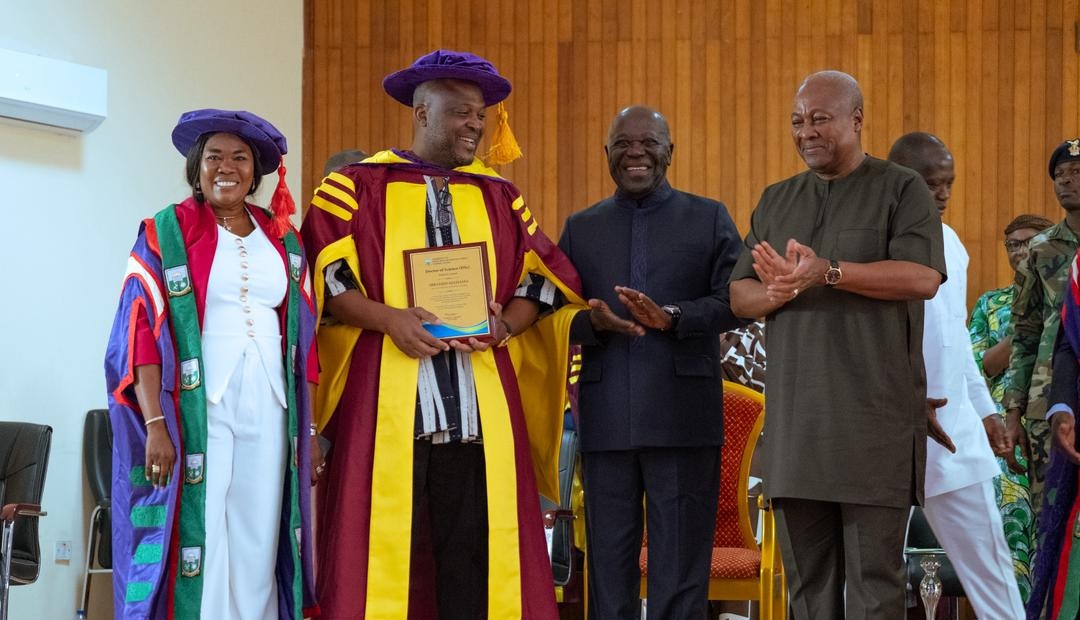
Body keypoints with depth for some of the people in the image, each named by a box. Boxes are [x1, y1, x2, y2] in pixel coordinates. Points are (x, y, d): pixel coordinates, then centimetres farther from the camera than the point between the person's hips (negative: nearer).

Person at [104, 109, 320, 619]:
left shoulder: (283, 241, 13)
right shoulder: (164, 234, 1)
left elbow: (302, 340, 14)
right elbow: (142, 334, -6)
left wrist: (308, 429, 9)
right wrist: (156, 424, -16)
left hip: (268, 411, 4)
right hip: (196, 409, -4)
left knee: (258, 545, 2)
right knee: (197, 541, -7)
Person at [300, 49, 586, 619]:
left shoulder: (499, 197, 18)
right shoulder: (357, 187, 7)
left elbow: (542, 280, 15)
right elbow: (324, 277, -1)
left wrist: (506, 324, -6)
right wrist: (386, 317, -17)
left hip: (481, 404, 3)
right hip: (384, 397, -3)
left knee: (474, 550, -2)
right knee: (384, 546, -8)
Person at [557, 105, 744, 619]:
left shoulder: (710, 219, 8)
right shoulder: (580, 228, 15)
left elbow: (734, 301, -2)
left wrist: (671, 317, -18)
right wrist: (593, 322, -13)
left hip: (683, 420, -2)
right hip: (606, 419, 2)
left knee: (681, 563, -1)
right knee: (608, 566, 6)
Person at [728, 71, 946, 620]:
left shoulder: (901, 190, 2)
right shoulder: (776, 201, 18)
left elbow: (923, 276, -13)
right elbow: (739, 296, 14)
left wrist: (829, 273, -21)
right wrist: (777, 291, -9)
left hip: (873, 419, -5)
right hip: (795, 419, 5)